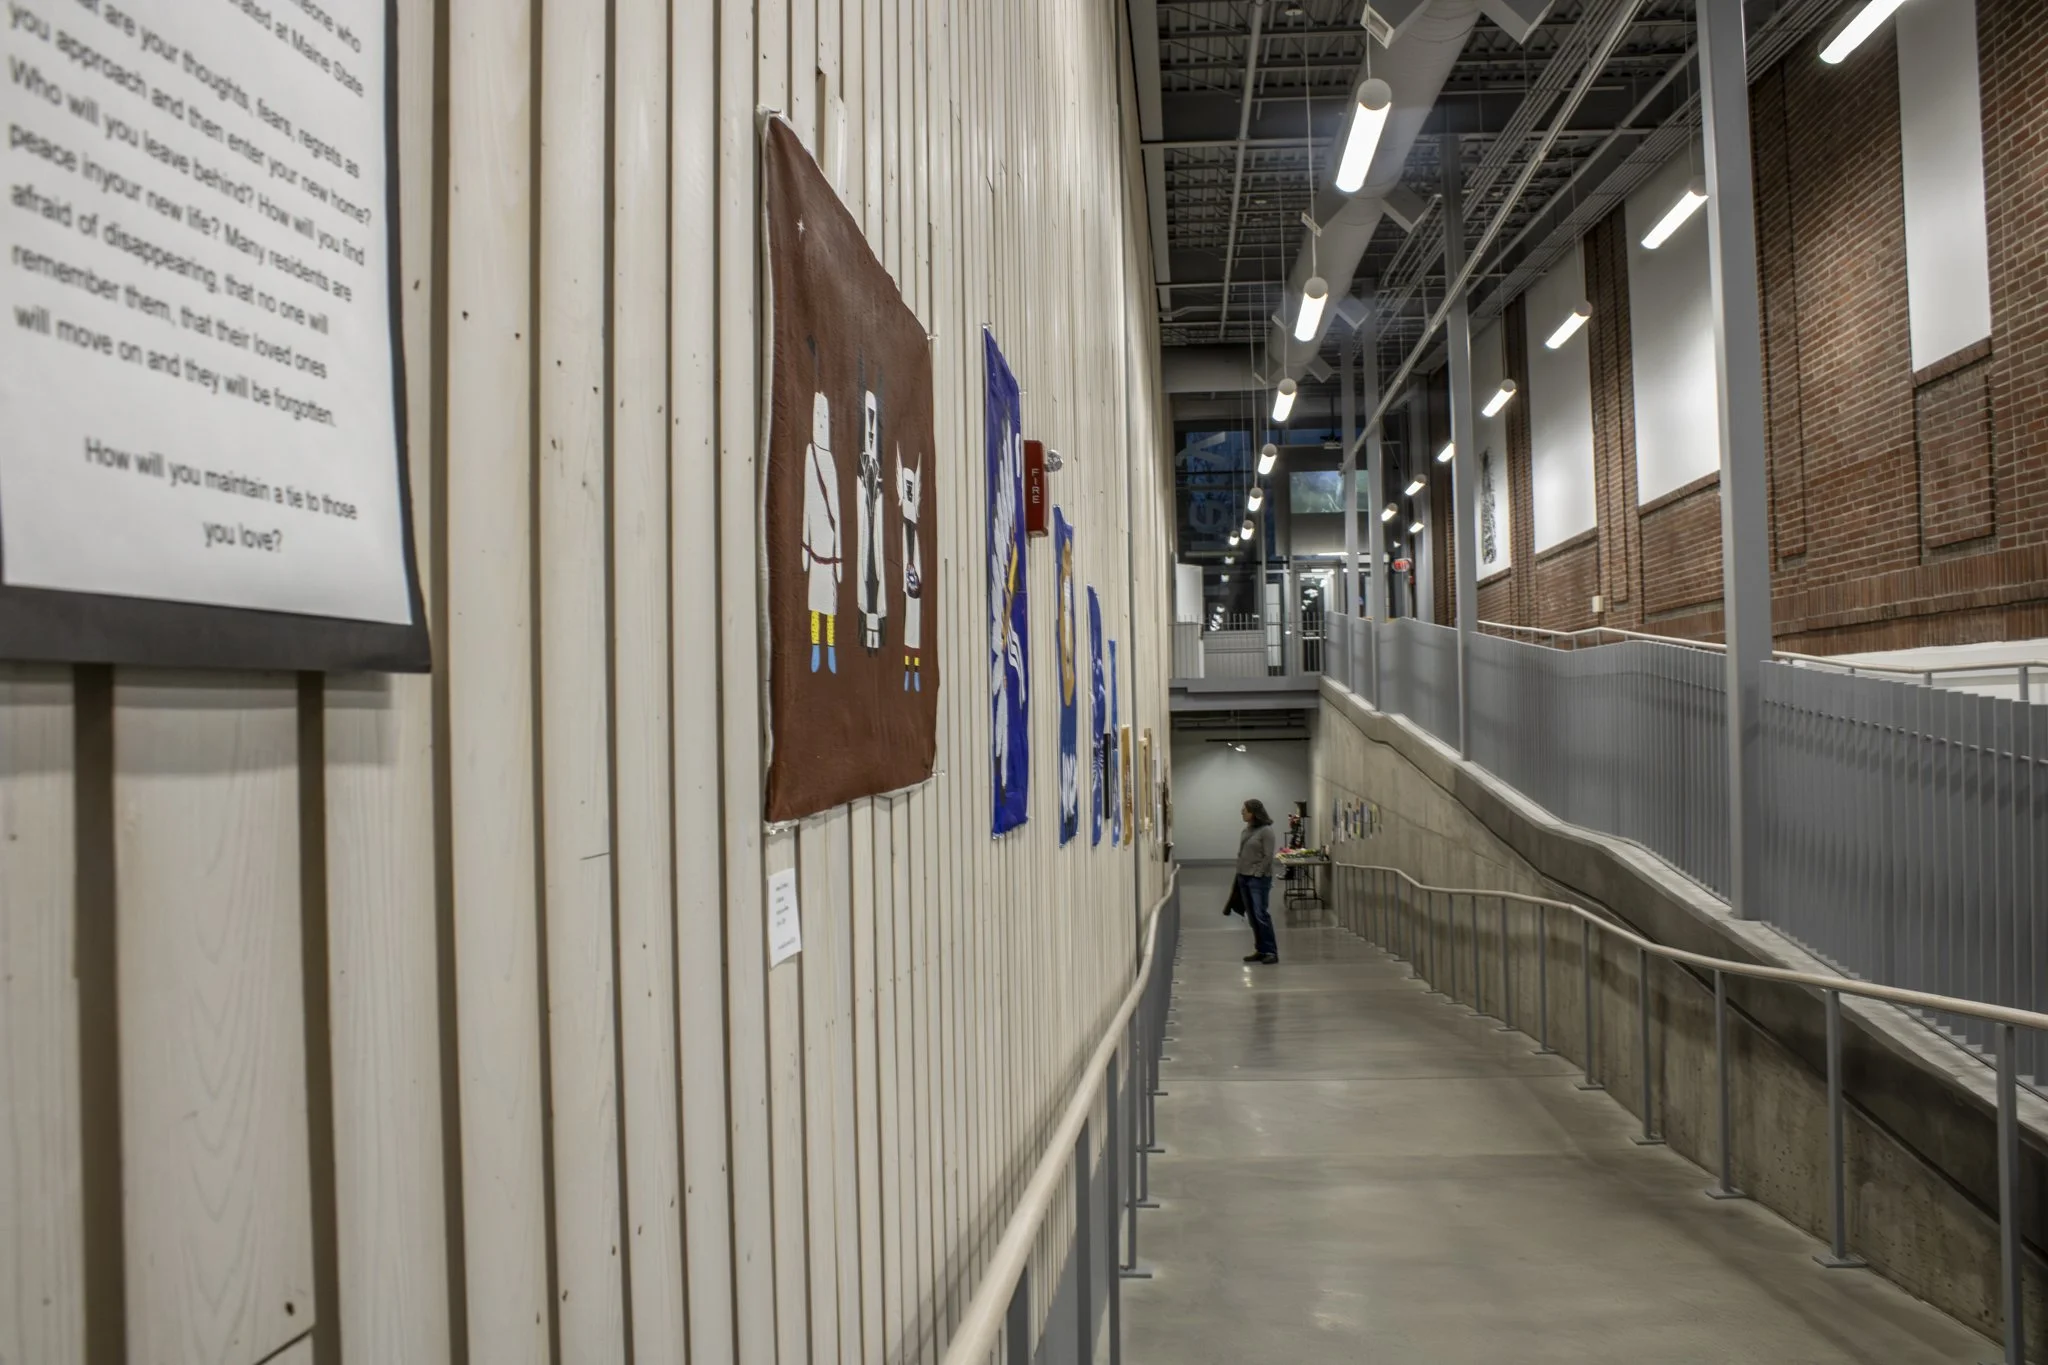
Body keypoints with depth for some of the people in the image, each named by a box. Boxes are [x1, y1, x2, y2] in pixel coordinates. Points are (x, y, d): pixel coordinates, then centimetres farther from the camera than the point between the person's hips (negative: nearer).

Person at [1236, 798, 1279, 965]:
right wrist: (1239, 872, 8)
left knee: (1260, 914, -9)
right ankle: (1260, 950, 12)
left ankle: (1271, 951, -4)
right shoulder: (1246, 830, 13)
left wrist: (1257, 874, -15)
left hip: (1258, 878, -8)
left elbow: (1268, 856, -13)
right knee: (1252, 916, 7)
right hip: (1243, 878, 8)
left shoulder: (1266, 831, -10)